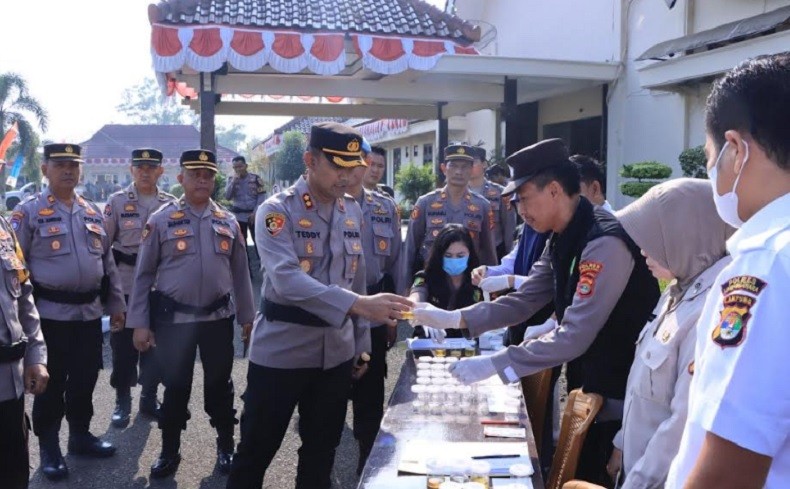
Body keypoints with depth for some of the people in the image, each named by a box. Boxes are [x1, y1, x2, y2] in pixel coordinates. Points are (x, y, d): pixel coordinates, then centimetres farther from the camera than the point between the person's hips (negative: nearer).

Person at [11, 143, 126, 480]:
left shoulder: (92, 211, 10)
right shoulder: (28, 211, -6)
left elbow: (107, 261, 15)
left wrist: (116, 303, 13)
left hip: (89, 312, 5)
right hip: (50, 313, -5)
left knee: (85, 379, 14)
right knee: (51, 383, 6)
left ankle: (80, 435, 32)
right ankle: (49, 448, 21)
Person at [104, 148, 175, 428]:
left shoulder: (170, 203, 4)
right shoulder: (117, 201, -2)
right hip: (126, 285, -2)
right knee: (123, 342, 6)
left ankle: (149, 398, 26)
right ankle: (122, 401, 21)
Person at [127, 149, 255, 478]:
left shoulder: (228, 222, 4)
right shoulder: (161, 220, -5)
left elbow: (240, 273, 9)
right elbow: (143, 274, -3)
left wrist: (246, 316, 9)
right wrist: (139, 323, -5)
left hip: (219, 317, 2)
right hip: (173, 319, -2)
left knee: (219, 384, 13)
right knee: (175, 386, 10)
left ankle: (225, 446, 30)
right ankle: (169, 451, 28)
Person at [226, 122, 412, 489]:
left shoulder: (353, 212, 5)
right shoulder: (277, 210, -14)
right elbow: (286, 279, -29)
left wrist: (361, 344, 12)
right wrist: (358, 305, -38)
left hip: (336, 352, 5)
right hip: (281, 352, -5)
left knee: (321, 452, 17)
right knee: (255, 452, 9)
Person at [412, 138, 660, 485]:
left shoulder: (605, 243, -27)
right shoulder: (562, 240, 4)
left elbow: (575, 335, -31)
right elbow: (524, 301, 5)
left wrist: (493, 364, -30)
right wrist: (452, 319, -6)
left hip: (622, 392, -8)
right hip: (590, 382, 9)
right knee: (578, 474, 20)